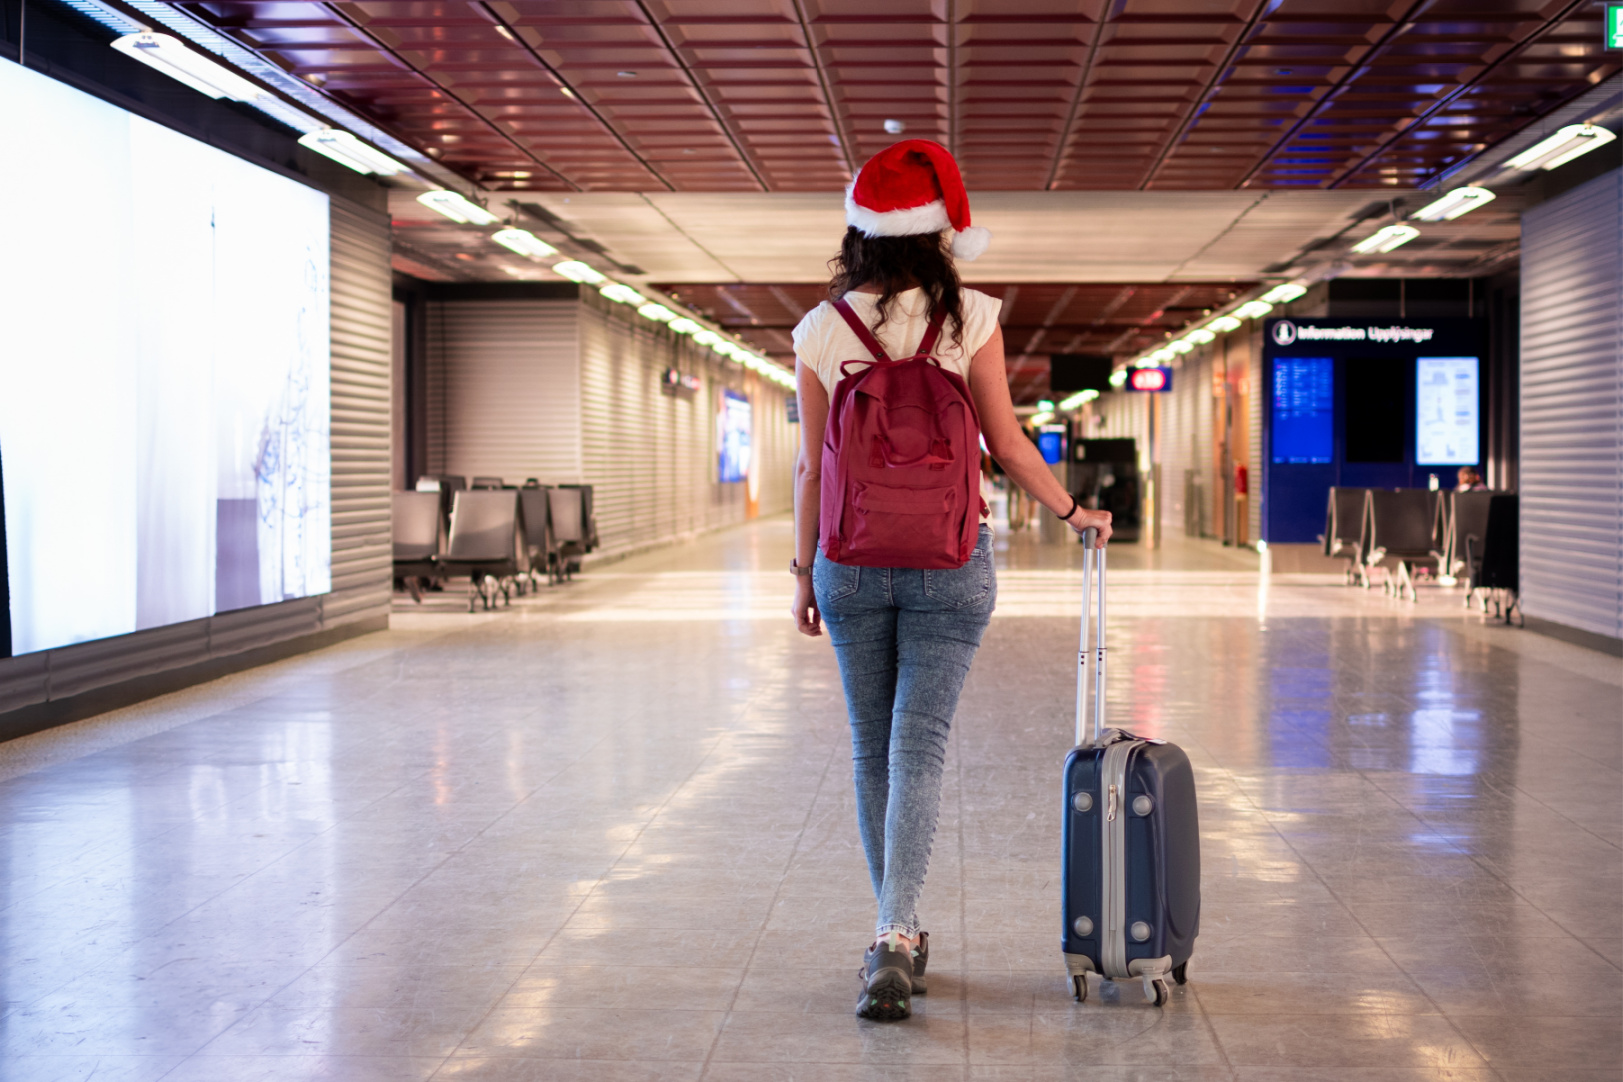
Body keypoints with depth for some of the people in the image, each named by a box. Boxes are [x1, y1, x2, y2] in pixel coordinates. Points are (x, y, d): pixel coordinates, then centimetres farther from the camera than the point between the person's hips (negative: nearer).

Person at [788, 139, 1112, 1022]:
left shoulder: (821, 330, -1)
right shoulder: (969, 318, -5)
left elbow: (812, 467, 2)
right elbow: (1006, 444, -2)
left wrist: (803, 569, 11)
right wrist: (1073, 512, 13)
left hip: (852, 562, 2)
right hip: (948, 560, -1)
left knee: (873, 748, 13)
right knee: (918, 748, -2)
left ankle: (897, 935, 22)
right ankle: (894, 938, -15)